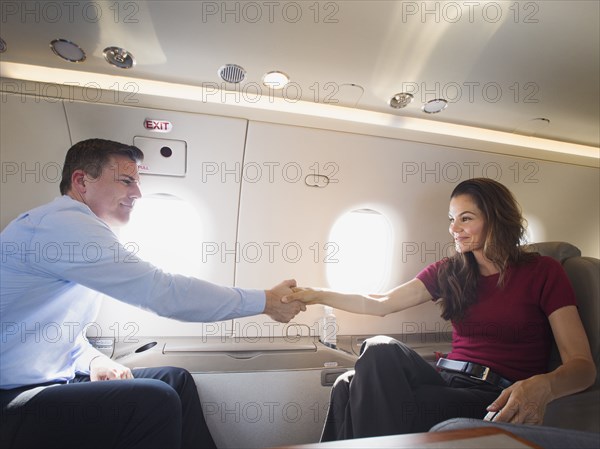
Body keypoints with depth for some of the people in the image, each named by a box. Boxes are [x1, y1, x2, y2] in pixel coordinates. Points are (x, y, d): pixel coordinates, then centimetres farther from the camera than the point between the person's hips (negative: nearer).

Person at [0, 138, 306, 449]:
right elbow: (161, 291, -28)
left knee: (176, 380, 2)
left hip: (51, 379, 10)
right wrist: (265, 301, -21)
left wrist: (92, 358, -2)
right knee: (154, 400, -27)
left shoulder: (79, 229, 12)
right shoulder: (62, 223, -21)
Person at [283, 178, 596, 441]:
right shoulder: (448, 272, 14)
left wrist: (542, 386, -26)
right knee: (380, 350, -29)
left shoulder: (542, 272, 4)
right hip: (447, 381, 4)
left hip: (500, 401, -4)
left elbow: (582, 365, -3)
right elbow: (382, 304, 8)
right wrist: (319, 295, -2)